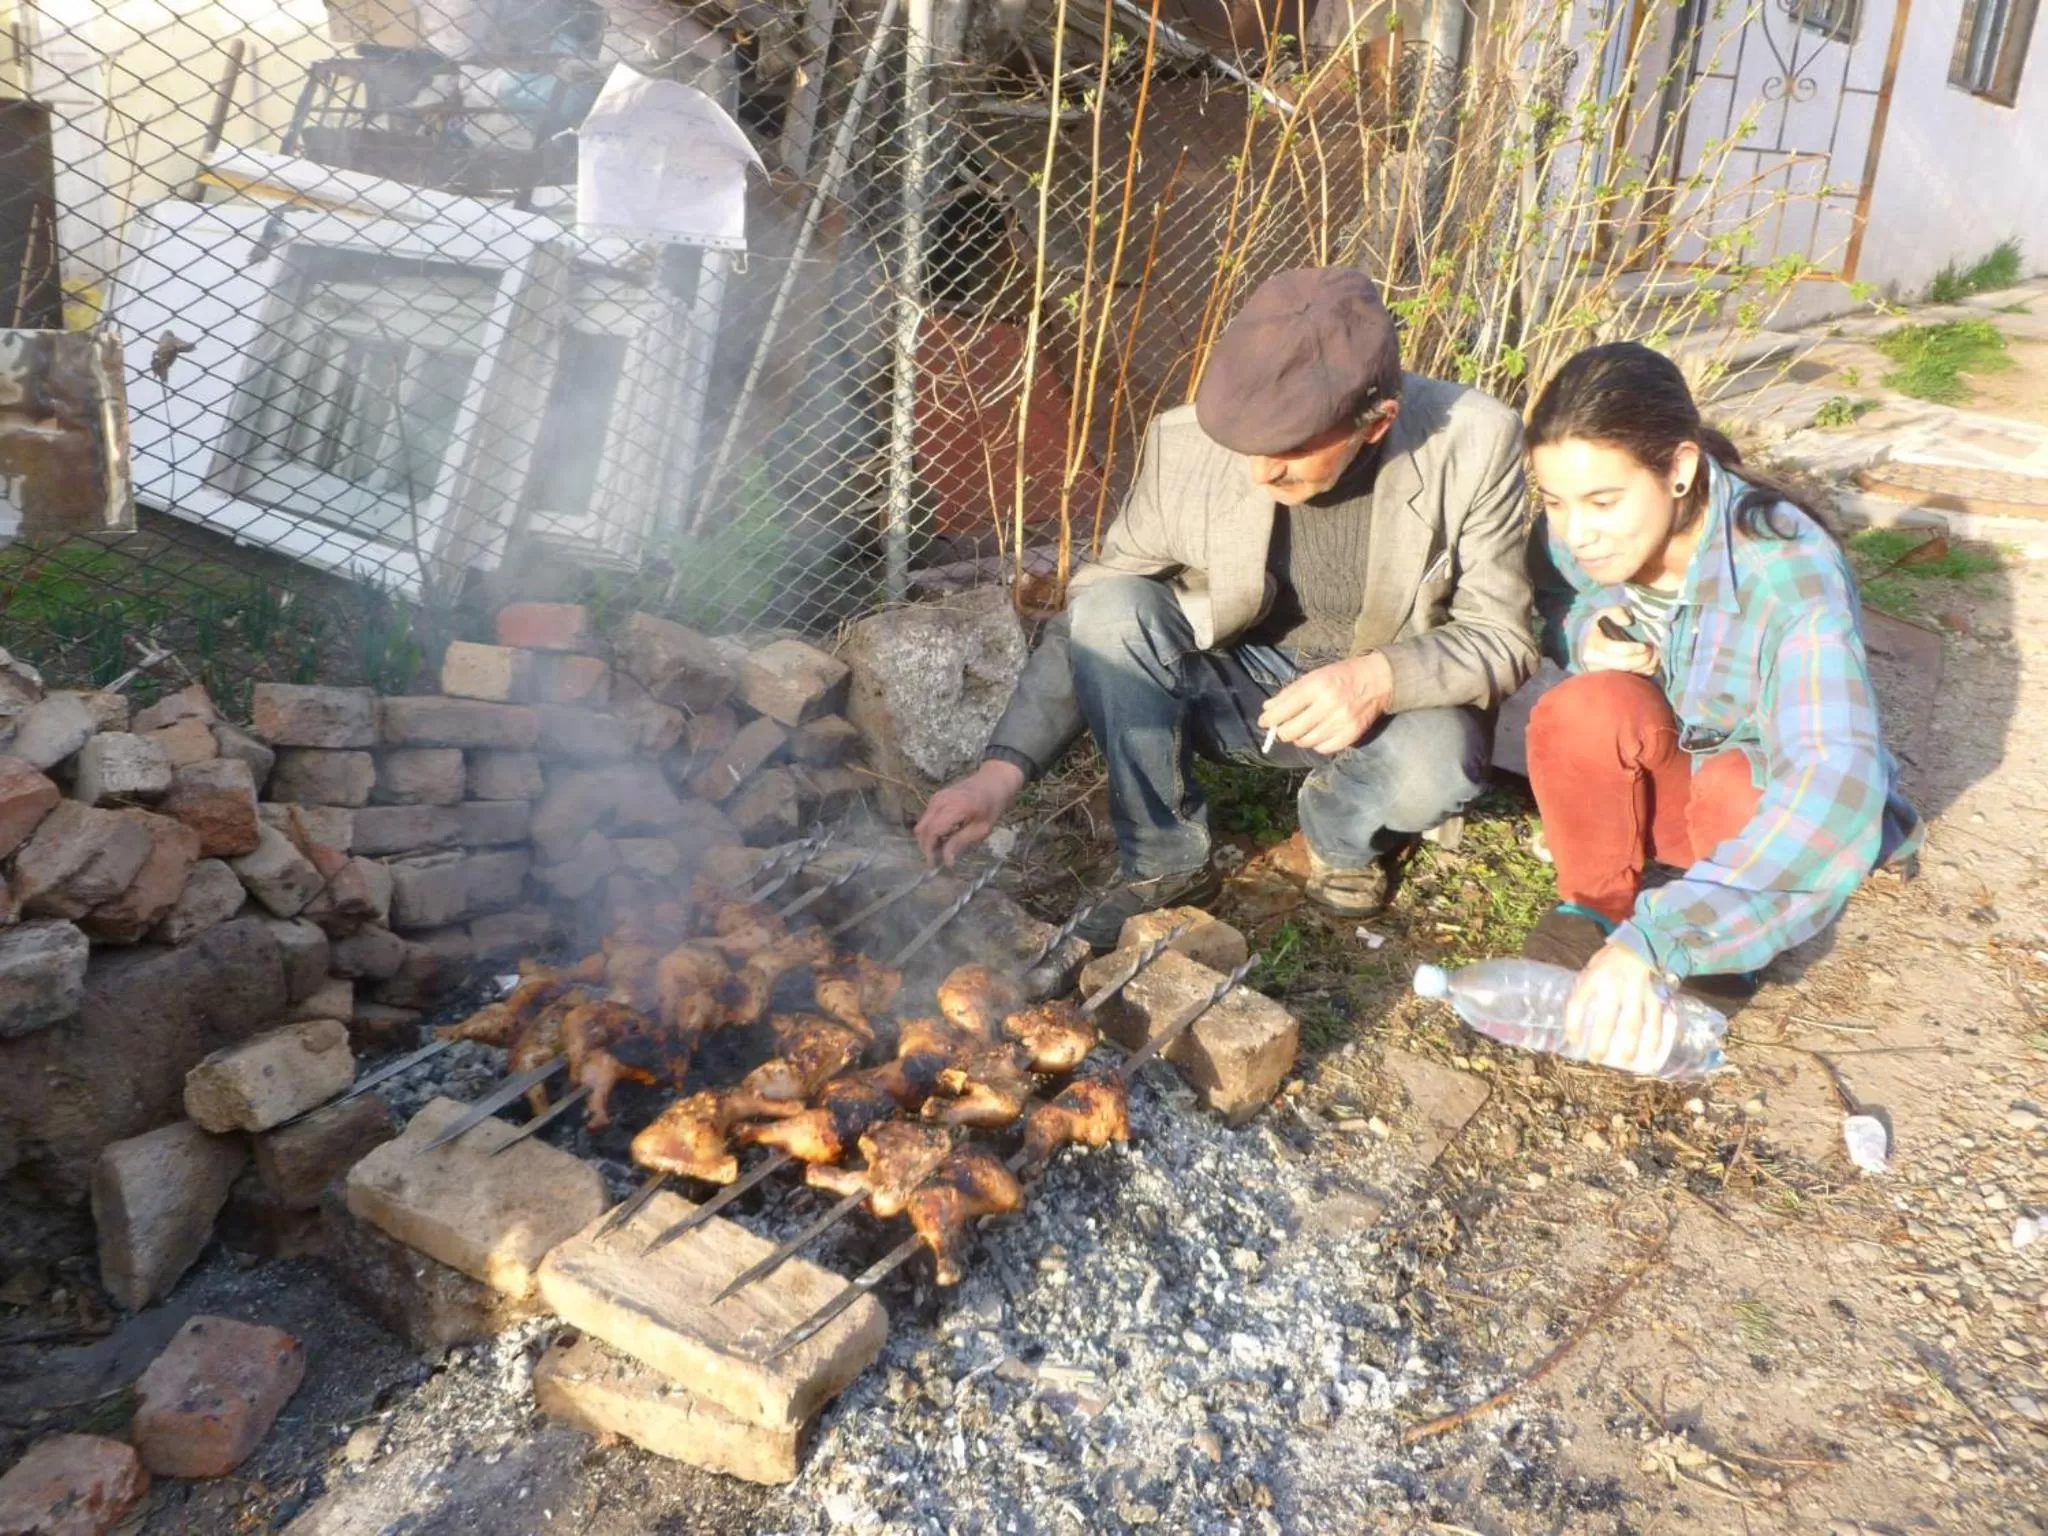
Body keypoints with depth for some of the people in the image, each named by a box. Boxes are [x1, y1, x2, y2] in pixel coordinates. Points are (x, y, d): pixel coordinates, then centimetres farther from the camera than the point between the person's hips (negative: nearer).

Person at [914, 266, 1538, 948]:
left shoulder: (1475, 443, -22)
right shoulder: (1186, 445, -20)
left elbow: (1503, 639, -13)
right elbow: (1091, 624, -12)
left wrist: (1383, 677, -35)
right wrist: (1004, 765, -24)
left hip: (1394, 702, -1)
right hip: (1236, 690, 1)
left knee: (1437, 763, -35)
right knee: (1110, 610, -27)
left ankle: (1342, 833, 3)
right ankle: (1166, 860, -8)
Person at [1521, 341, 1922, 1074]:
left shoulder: (1789, 569, -32)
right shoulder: (1572, 535, -18)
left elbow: (1835, 785, -45)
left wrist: (1655, 940, -56)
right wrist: (1583, 633, -21)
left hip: (1761, 791, -2)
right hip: (1650, 775, 2)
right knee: (1592, 706, -33)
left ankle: (1733, 935, -5)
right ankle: (1592, 905, -9)